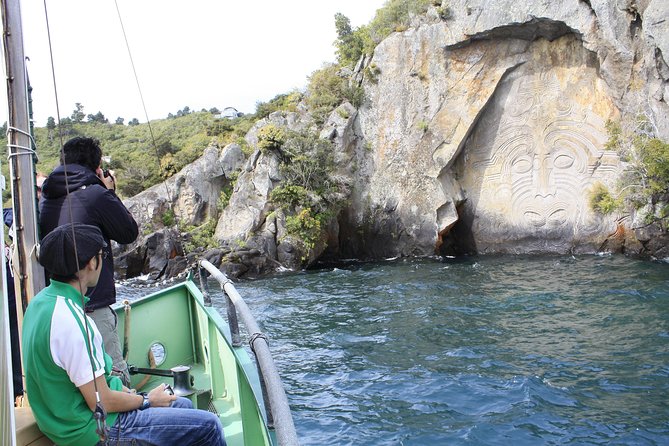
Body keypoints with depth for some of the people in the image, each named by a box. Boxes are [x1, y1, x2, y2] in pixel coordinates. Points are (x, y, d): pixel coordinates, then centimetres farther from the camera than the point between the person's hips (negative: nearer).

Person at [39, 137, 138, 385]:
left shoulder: (46, 198, 9)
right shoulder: (96, 194, -12)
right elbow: (129, 233, -2)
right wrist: (111, 193, 7)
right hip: (92, 306, -7)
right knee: (116, 377, -1)